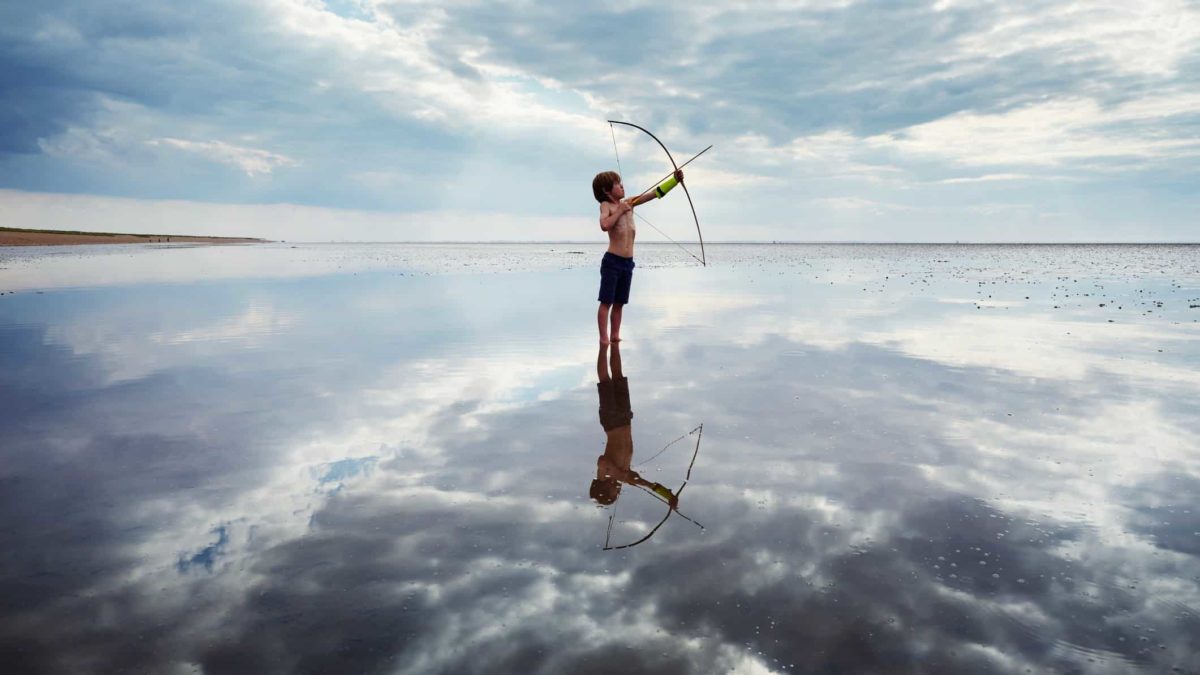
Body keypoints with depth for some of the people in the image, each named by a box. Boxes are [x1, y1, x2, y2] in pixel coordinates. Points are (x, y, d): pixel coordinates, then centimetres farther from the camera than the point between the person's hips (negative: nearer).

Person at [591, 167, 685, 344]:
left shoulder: (628, 203, 12)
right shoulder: (606, 205, -5)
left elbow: (655, 193, 12)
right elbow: (604, 225, -25)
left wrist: (675, 180, 7)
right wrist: (620, 211, -14)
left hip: (627, 262, 7)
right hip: (612, 261, -7)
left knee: (619, 303, 11)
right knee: (606, 302, -4)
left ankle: (615, 336, 17)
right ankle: (604, 339, -2)